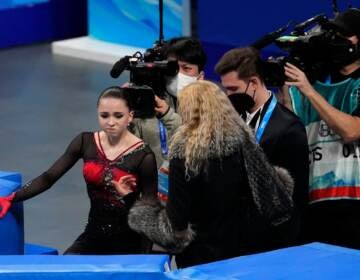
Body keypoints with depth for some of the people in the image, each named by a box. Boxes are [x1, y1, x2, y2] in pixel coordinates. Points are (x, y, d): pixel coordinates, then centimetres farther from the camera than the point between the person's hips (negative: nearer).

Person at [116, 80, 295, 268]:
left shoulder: (184, 152, -16)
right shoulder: (243, 141, -5)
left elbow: (175, 225, -15)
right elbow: (274, 202, -3)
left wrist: (133, 203, 0)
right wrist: (279, 179, 19)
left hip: (200, 254, -3)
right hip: (243, 249, 4)